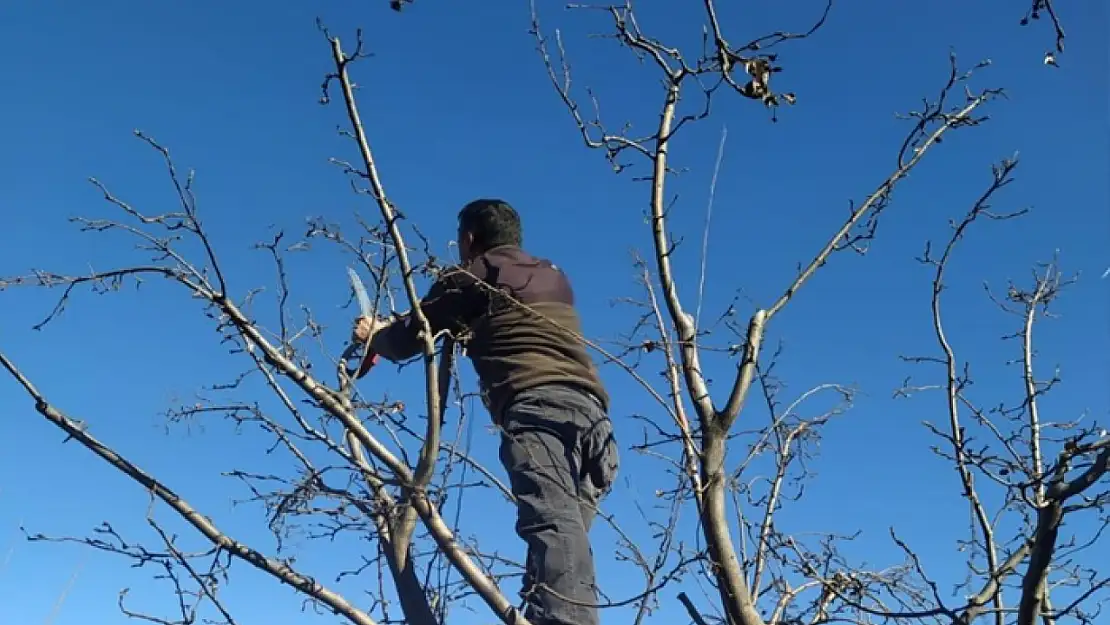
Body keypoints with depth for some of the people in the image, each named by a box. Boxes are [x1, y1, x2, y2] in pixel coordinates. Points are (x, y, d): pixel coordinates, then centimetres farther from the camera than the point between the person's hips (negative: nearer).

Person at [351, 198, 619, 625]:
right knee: (567, 529, 1)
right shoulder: (554, 278, 34)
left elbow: (405, 342, 25)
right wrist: (468, 328, 63)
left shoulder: (468, 277, 17)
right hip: (591, 410, 6)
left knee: (552, 525, -25)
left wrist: (374, 335, 46)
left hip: (536, 406, -6)